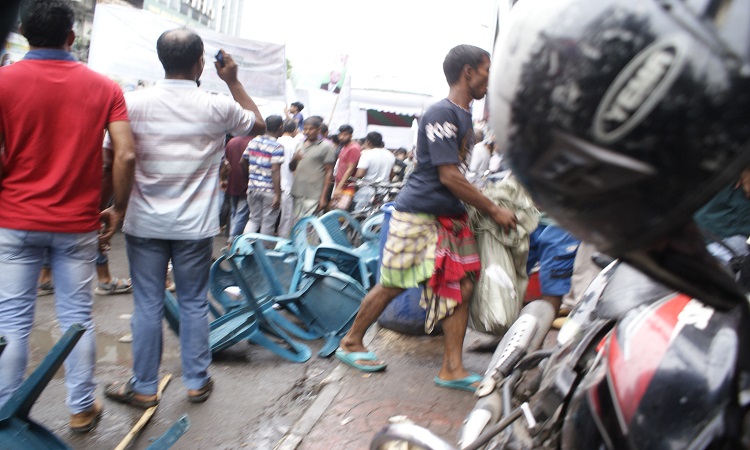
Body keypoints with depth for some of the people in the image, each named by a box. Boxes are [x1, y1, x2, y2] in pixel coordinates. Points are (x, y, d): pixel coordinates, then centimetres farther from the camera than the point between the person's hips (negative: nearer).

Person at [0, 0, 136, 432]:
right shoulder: (105, 87, -1)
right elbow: (126, 156, -9)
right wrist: (118, 208, 3)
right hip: (78, 223, 1)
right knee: (77, 316, 11)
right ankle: (82, 408, 21)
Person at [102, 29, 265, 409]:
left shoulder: (133, 103, -6)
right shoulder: (218, 107, -6)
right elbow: (258, 124, 13)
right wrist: (233, 82, 14)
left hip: (144, 223, 0)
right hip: (195, 226, 0)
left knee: (147, 304, 9)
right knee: (194, 303, 12)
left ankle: (143, 388, 22)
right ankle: (196, 381, 23)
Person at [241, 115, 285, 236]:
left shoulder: (253, 142, 6)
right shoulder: (277, 147, -13)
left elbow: (243, 162, 14)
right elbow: (275, 171, -20)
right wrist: (278, 194, -19)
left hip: (253, 187, 6)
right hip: (270, 190, -6)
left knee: (254, 219, 18)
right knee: (268, 223, 7)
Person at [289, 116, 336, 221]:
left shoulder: (326, 146, -2)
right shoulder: (300, 145, 16)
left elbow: (329, 172, -6)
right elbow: (292, 168, 19)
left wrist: (323, 196, -12)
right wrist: (294, 159, -6)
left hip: (314, 196, -6)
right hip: (298, 193, 6)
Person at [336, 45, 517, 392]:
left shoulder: (464, 116, 14)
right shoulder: (441, 113, -14)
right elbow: (450, 176, -20)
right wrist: (494, 211, -14)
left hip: (451, 217, 9)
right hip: (418, 215, -9)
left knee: (462, 286, 1)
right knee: (392, 285, 2)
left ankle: (452, 369, 8)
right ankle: (351, 342, 23)